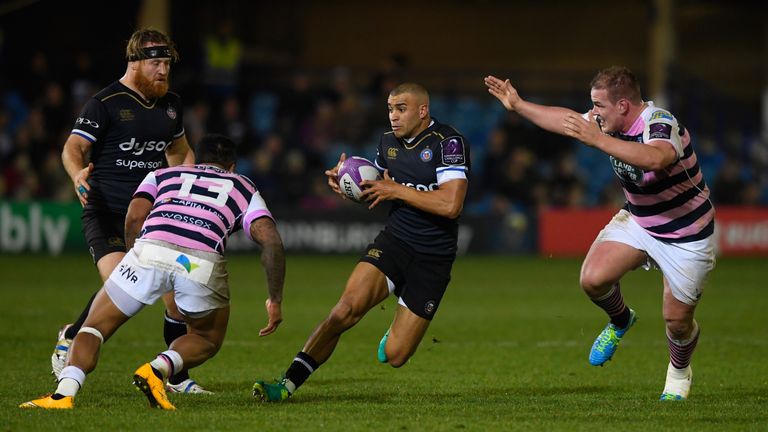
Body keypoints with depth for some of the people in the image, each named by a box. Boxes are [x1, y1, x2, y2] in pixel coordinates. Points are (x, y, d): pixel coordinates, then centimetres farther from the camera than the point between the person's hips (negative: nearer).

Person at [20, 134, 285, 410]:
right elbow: (271, 239, 16)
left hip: (152, 250, 0)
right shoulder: (243, 188, 32)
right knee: (208, 341, 26)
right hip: (203, 263, 0)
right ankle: (158, 369, -3)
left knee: (95, 326, 15)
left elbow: (135, 217, 13)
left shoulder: (162, 175, 34)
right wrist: (275, 300, 18)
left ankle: (64, 394, -9)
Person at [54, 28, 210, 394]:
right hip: (106, 215, -6)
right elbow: (73, 148, -15)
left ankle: (178, 378, 13)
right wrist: (78, 175, -35)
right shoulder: (105, 103, -7)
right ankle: (71, 337, 5)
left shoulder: (171, 104, 13)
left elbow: (179, 151, 30)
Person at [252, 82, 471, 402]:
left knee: (394, 356, -6)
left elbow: (451, 204, -24)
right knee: (347, 308, -23)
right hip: (393, 241, 4)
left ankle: (397, 334, 33)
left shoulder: (448, 143, -14)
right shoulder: (388, 142, 7)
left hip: (433, 259, -4)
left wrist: (397, 191, -17)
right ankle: (288, 384, -22)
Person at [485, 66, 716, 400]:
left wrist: (596, 139, -58)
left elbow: (655, 159, -55)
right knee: (593, 278, -15)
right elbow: (567, 120, 10)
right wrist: (518, 105, 9)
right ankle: (620, 322, 18)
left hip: (685, 233, -6)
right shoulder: (610, 122, -8)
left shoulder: (660, 125, -32)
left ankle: (679, 372, 34)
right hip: (637, 220, 6)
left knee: (677, 319, 1)